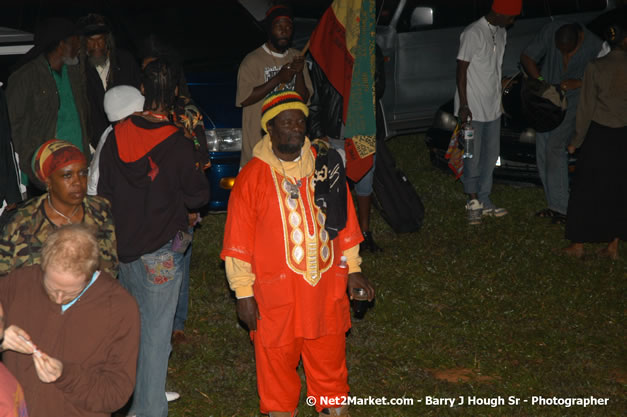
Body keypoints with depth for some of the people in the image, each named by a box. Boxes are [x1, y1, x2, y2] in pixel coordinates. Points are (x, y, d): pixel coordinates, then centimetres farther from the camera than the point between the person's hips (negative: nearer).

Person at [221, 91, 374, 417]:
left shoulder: (324, 165, 1)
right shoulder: (252, 177, -10)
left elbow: (345, 221, 10)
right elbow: (238, 243, -7)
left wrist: (353, 269, 11)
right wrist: (244, 293, -7)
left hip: (326, 288, 3)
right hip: (276, 292, -3)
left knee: (330, 354, 16)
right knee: (277, 361, 10)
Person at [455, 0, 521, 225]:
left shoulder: (501, 33, 10)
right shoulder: (473, 33, -16)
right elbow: (461, 70, -15)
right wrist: (464, 105, -17)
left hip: (492, 106, 8)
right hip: (473, 108, -8)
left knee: (491, 155, 11)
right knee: (473, 157, -1)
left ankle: (484, 201, 20)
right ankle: (473, 201, 13)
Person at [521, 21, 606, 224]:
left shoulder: (594, 45, -20)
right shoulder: (550, 30, -15)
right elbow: (527, 57, -8)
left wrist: (578, 83, -26)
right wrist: (541, 83, -18)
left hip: (572, 101, -4)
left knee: (555, 147, -18)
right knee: (542, 152, 5)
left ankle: (560, 207, -12)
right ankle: (553, 204, 17)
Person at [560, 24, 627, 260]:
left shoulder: (596, 67, -10)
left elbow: (587, 108, -8)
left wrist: (576, 141, 0)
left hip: (599, 136, -3)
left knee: (586, 190, 6)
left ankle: (578, 245, 11)